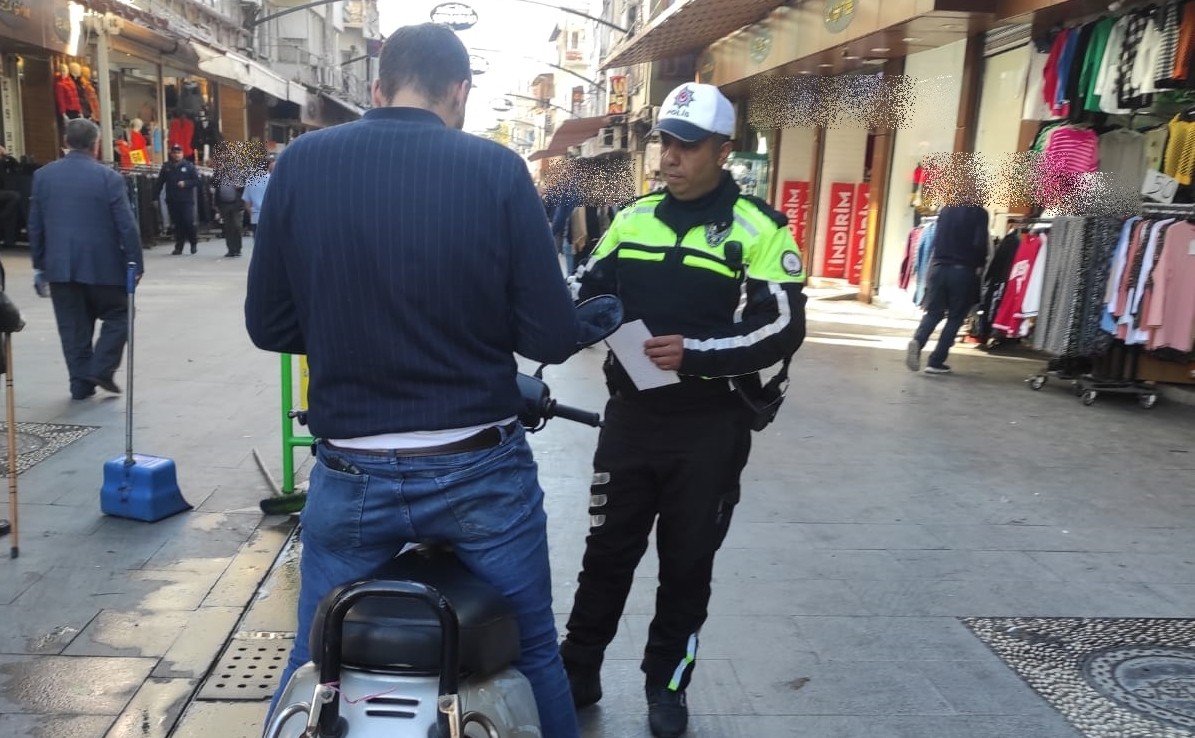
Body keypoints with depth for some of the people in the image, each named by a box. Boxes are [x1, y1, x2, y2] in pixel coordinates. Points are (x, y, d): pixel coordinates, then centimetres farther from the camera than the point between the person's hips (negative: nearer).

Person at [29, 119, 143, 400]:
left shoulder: (42, 175, 4)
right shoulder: (108, 178, -9)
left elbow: (35, 226, 8)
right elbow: (127, 226, -11)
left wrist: (39, 266, 16)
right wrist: (135, 264, -3)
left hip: (60, 266, 4)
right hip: (102, 265, -4)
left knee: (72, 327, 10)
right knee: (117, 314, 14)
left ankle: (81, 383, 14)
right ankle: (102, 369, 2)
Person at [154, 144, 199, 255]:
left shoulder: (189, 166, 2)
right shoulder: (166, 167, 9)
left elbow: (197, 181, -2)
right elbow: (159, 183, 10)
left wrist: (185, 183, -16)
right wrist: (155, 197, 6)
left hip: (186, 200, -3)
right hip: (172, 201, 3)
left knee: (189, 223, -7)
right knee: (177, 225, 5)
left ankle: (194, 243, 14)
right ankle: (178, 247, 12)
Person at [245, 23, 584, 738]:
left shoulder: (300, 163, -3)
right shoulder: (498, 170, -9)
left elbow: (269, 325, 2)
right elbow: (553, 338, -9)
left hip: (350, 476, 2)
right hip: (482, 472, -1)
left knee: (315, 665, 22)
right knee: (535, 652, 20)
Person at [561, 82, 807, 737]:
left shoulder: (757, 229, -5)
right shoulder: (632, 218, 8)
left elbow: (785, 327, -12)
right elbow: (583, 290, 14)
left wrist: (694, 353, -24)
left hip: (709, 425, -3)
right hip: (630, 414, 3)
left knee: (687, 565, 11)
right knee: (607, 554, 12)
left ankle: (666, 684, 29)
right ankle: (577, 673, 27)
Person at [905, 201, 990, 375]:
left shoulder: (946, 210, 9)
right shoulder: (979, 213, -6)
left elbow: (935, 240, 12)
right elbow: (980, 244, -13)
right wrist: (980, 265, 4)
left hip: (939, 267, 4)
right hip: (963, 271, -4)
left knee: (933, 312, 11)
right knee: (955, 317, 6)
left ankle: (917, 340, -19)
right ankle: (935, 362, 3)